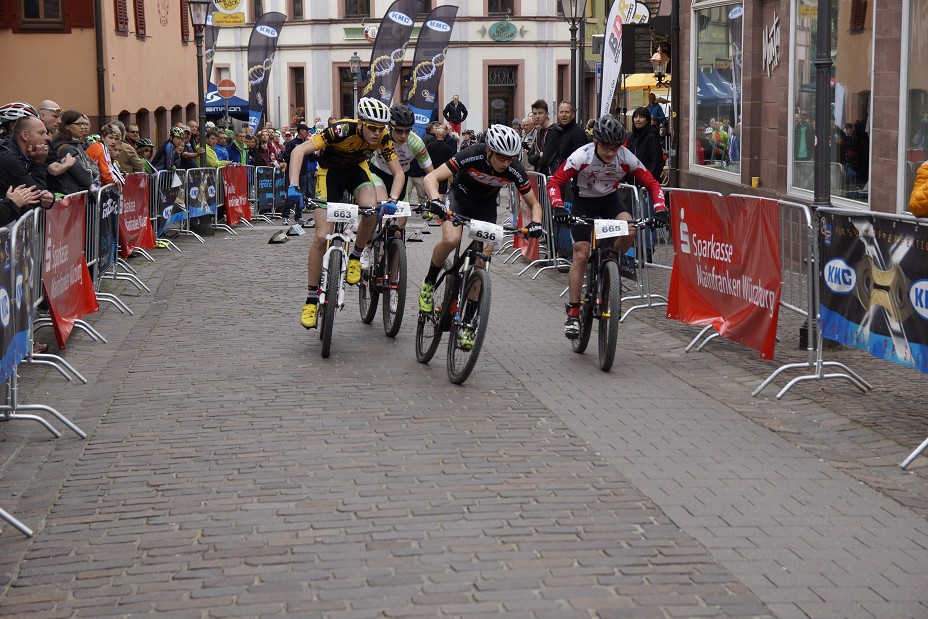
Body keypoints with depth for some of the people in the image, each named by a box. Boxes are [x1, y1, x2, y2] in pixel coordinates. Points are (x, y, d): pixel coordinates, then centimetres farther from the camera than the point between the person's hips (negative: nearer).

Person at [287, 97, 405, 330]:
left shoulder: (382, 138, -23)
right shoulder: (342, 130, -34)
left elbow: (399, 173, -17)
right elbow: (299, 151, -37)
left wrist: (392, 201, -35)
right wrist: (294, 186, -49)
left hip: (357, 168, 3)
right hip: (330, 172, -3)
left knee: (372, 212, -30)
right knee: (322, 237, -13)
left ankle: (355, 258, -2)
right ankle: (311, 299, -1)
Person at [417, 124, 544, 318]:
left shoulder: (515, 170, -25)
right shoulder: (473, 156, -33)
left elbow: (534, 204, -10)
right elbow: (431, 178, -32)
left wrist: (536, 222, -32)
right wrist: (435, 201, -51)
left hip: (486, 204, 2)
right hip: (460, 195, -2)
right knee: (451, 240, -30)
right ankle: (428, 284, -5)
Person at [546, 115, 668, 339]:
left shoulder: (626, 158, -22)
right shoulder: (581, 156, -28)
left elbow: (652, 183, -15)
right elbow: (554, 182, -25)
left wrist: (660, 209, -30)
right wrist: (557, 206, -43)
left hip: (610, 199, 2)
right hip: (583, 202, -2)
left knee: (629, 232, -28)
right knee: (581, 255, -11)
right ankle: (573, 313, -4)